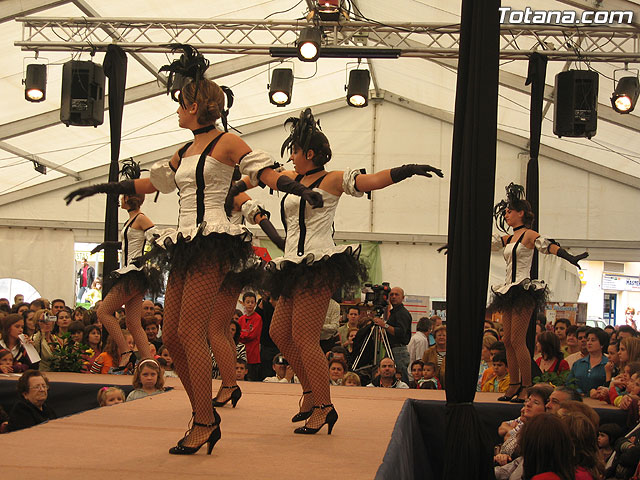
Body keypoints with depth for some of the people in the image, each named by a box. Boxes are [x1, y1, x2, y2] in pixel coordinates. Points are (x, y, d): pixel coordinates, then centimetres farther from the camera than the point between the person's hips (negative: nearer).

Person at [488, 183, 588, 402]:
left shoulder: (529, 235, -5)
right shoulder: (508, 239, 17)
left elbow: (549, 246, -19)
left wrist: (569, 257, -36)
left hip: (524, 291, -8)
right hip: (509, 291, 8)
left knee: (517, 340, -11)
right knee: (508, 340, 6)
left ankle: (527, 387, -6)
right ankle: (514, 386, 11)